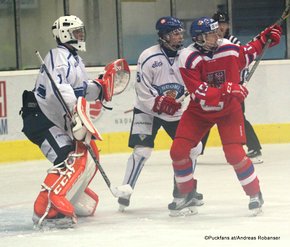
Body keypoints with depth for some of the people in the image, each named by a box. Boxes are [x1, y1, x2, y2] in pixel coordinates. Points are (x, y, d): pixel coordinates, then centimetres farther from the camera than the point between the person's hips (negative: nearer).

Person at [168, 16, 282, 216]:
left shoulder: (230, 49, -11)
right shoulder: (189, 58, -21)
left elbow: (247, 54, 14)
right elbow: (200, 93, -27)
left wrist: (265, 38, 4)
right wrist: (227, 89, -37)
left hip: (228, 109, 0)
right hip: (199, 110, 0)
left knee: (234, 153, -15)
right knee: (179, 150, -9)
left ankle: (255, 195, 4)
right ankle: (187, 196, 11)